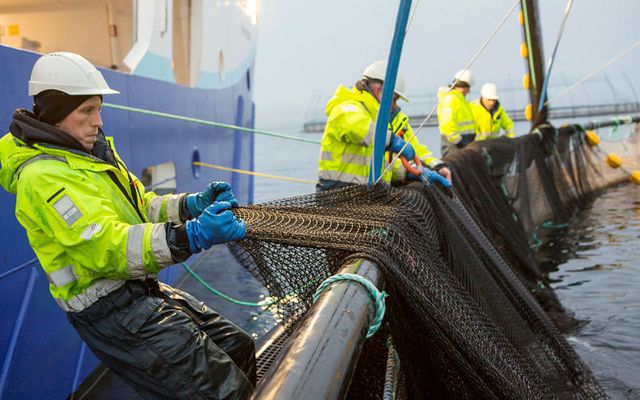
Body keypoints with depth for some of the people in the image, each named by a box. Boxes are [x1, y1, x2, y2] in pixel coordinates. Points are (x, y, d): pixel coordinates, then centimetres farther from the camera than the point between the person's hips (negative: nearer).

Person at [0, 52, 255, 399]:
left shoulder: (92, 153, 14)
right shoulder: (43, 176, -18)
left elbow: (141, 207, 17)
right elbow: (103, 246, -30)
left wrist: (192, 204, -3)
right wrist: (191, 236, -41)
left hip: (142, 290, 10)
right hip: (112, 310, -10)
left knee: (239, 349, 14)